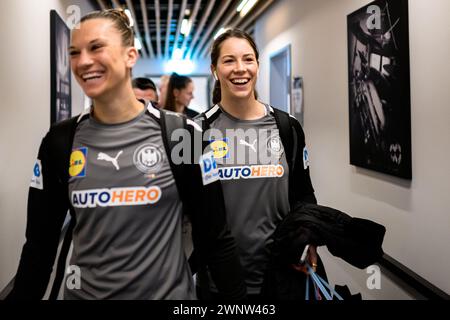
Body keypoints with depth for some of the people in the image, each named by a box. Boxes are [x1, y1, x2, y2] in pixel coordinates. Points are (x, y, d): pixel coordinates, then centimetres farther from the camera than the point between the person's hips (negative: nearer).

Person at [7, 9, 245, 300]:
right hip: (83, 293, 3)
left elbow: (215, 236, -6)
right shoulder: (59, 141, -3)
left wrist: (238, 296, -5)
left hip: (168, 292, -2)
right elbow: (40, 243, 2)